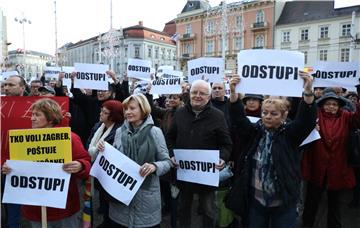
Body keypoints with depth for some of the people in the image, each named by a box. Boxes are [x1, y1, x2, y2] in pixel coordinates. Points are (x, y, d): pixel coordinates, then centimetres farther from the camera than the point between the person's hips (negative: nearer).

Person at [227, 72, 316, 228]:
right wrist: (233, 93, -25)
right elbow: (238, 118, -11)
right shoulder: (255, 131, 0)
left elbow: (306, 120, -19)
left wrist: (308, 92, -35)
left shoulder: (289, 134, -5)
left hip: (283, 202, -2)